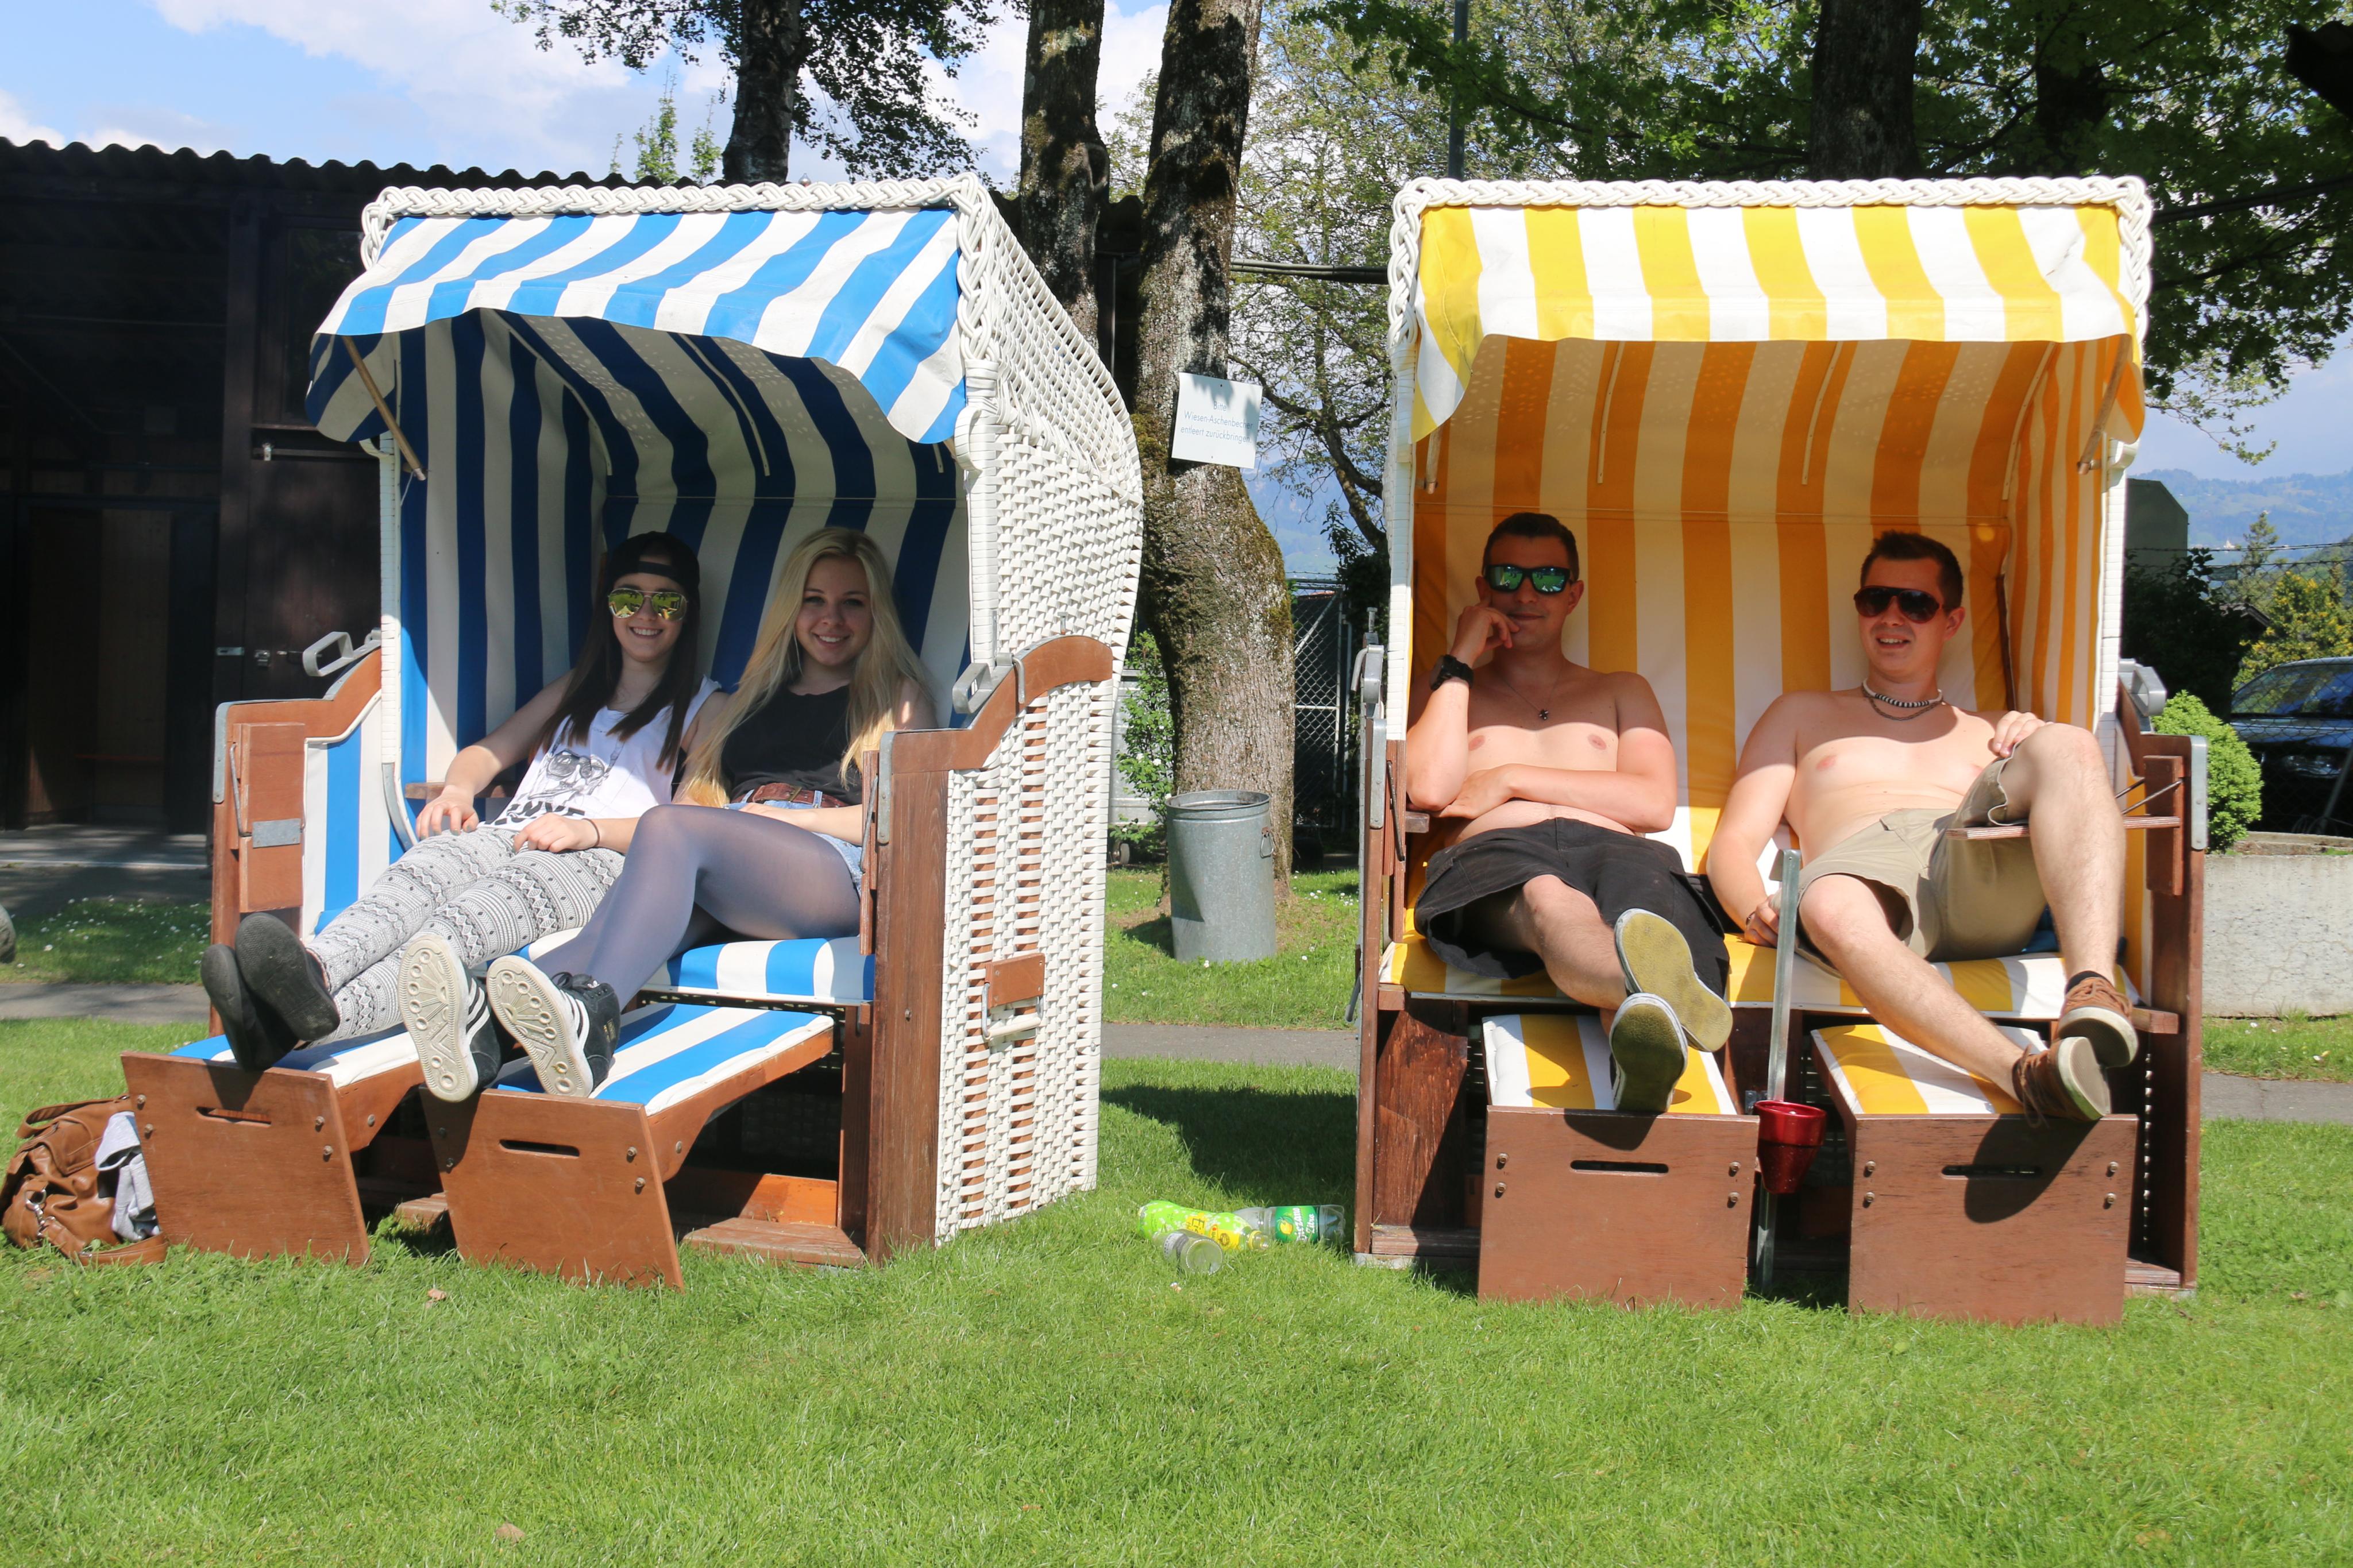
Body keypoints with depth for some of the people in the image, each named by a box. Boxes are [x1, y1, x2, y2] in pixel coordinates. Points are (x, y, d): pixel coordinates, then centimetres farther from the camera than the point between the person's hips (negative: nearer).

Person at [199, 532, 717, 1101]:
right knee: (427, 866, -33)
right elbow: (490, 750, 32)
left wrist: (589, 829, -16)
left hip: (599, 858, -5)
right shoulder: (574, 692, 35)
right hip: (505, 837, 5)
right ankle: (311, 973, -64)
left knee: (488, 902, -39)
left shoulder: (703, 708, 16)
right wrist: (458, 789, 6)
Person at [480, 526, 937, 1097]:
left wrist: (778, 815, -2)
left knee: (669, 829, -34)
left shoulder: (897, 698, 22)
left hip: (833, 873, -3)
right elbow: (697, 796, 27)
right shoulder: (744, 702, 35)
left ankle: (588, 1011, -61)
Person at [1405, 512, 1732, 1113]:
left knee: (1640, 902, -41)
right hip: (1498, 855, -1)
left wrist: (1513, 778, 8)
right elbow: (1428, 788, 9)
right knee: (1549, 900, -42)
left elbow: (1655, 805, 15)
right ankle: (1672, 995, -76)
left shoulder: (1622, 693, 34)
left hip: (1615, 851, 1)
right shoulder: (1448, 695, 33)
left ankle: (1644, 1059, -74)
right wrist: (1460, 663, 17)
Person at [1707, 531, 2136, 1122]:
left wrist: (2041, 754, 1)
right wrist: (1758, 912, -4)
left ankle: (2094, 994, -44)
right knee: (1831, 906, -40)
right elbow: (1733, 843, 20)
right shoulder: (1802, 716, 33)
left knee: (2071, 744, -26)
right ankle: (2027, 1075, -57)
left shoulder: (1991, 732, 36)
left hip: (1983, 875, 2)